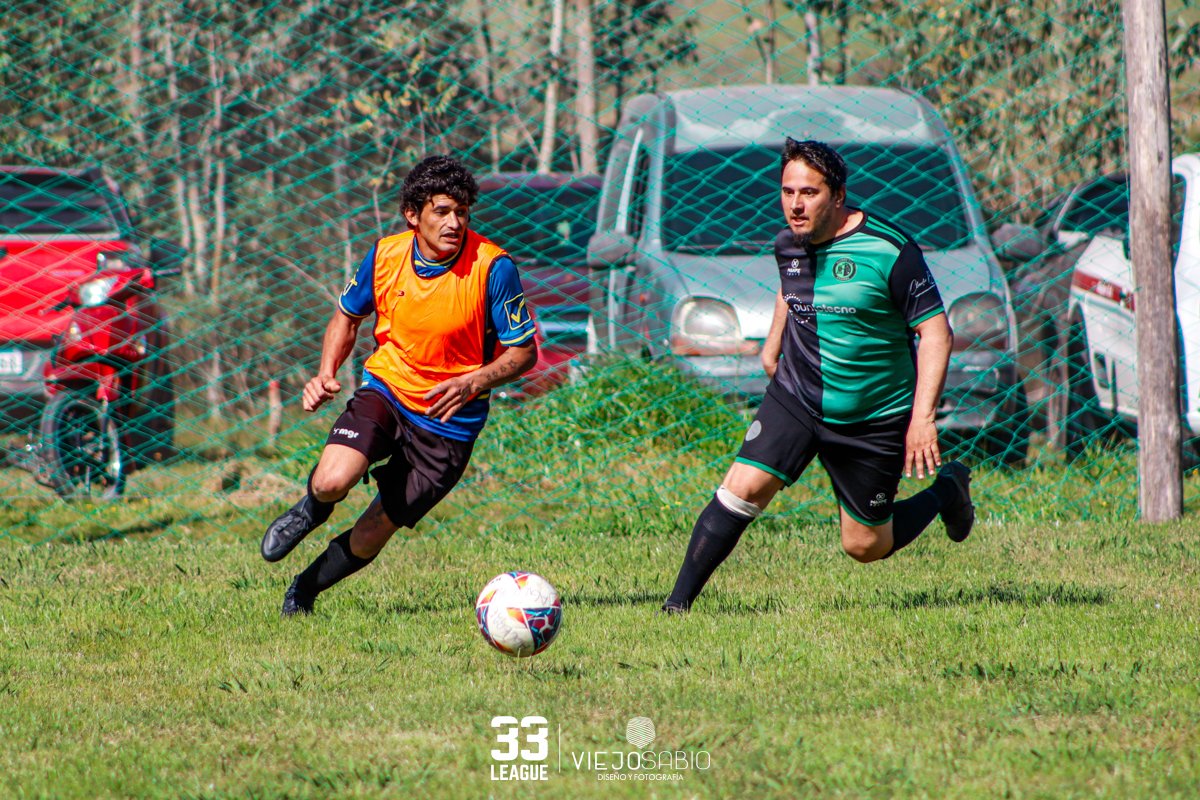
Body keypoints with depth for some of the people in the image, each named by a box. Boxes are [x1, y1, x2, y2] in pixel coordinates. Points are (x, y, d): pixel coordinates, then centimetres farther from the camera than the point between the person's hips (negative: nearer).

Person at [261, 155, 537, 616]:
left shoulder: (493, 267, -16)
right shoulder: (385, 256, -6)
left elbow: (523, 352, -9)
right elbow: (348, 315, 13)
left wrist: (472, 383, -27)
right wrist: (326, 374, -4)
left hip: (449, 421, -2)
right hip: (385, 390, 2)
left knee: (371, 535, 0)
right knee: (331, 481, -26)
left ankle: (303, 591, 31)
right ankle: (310, 510, 13)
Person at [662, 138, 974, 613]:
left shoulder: (889, 250, -19)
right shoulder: (789, 244, -2)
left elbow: (935, 332, -17)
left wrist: (923, 416, -23)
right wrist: (773, 344, 23)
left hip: (874, 420, -4)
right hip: (795, 397, 4)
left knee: (865, 547, 6)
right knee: (744, 487, -18)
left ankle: (947, 491, 34)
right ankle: (679, 602, -12)